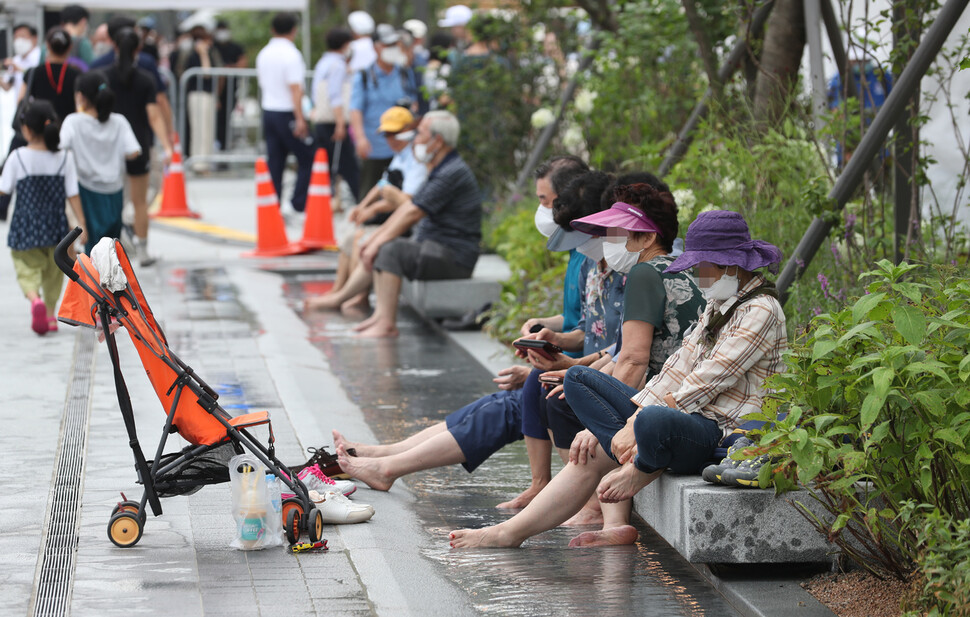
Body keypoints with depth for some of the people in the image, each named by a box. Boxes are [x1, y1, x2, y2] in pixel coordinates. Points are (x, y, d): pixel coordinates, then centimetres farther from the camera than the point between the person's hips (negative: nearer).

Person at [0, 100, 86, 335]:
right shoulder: (64, 158, -7)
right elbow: (72, 195, -5)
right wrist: (81, 223, 0)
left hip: (26, 228, -2)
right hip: (55, 227, 3)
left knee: (28, 269, 5)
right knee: (53, 270, 21)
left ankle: (35, 299, -25)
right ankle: (50, 314, 27)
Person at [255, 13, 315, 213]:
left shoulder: (263, 54, 10)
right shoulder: (291, 54, -14)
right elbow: (295, 88, -19)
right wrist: (300, 119, -21)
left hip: (268, 112, 7)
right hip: (288, 114, -7)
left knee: (274, 161, 7)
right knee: (307, 159, 1)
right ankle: (299, 202, -6)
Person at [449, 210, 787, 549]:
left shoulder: (760, 311, -10)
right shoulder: (717, 306, 20)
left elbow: (705, 384, -16)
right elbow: (678, 370, 12)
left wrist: (637, 423, -17)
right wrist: (632, 417, -2)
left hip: (726, 435, -10)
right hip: (685, 417, 10)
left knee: (653, 421, -44)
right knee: (579, 379, 2)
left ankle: (641, 470, -7)